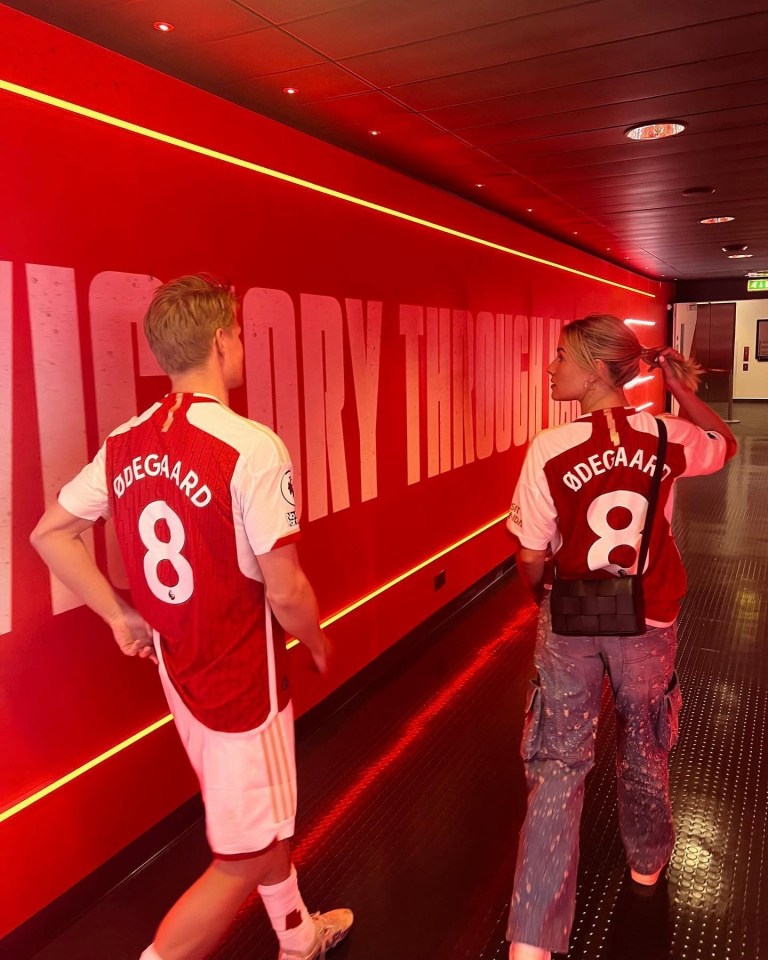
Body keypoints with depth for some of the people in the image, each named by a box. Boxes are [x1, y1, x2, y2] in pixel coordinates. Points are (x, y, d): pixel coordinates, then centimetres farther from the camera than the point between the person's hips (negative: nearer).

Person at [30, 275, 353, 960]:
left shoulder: (125, 445, -3)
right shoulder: (252, 448, -24)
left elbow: (50, 532, 6)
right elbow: (285, 593, -21)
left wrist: (120, 614, 11)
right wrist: (318, 645, 0)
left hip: (178, 671, 8)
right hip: (242, 680, -8)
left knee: (264, 819, 28)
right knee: (245, 856, 13)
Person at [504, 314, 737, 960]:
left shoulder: (549, 450, -19)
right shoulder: (667, 439, -10)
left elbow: (532, 557, -11)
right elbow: (726, 443, 15)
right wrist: (682, 390, 11)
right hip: (649, 623, 3)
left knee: (559, 765, 10)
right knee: (644, 746, 26)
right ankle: (648, 860, 53)